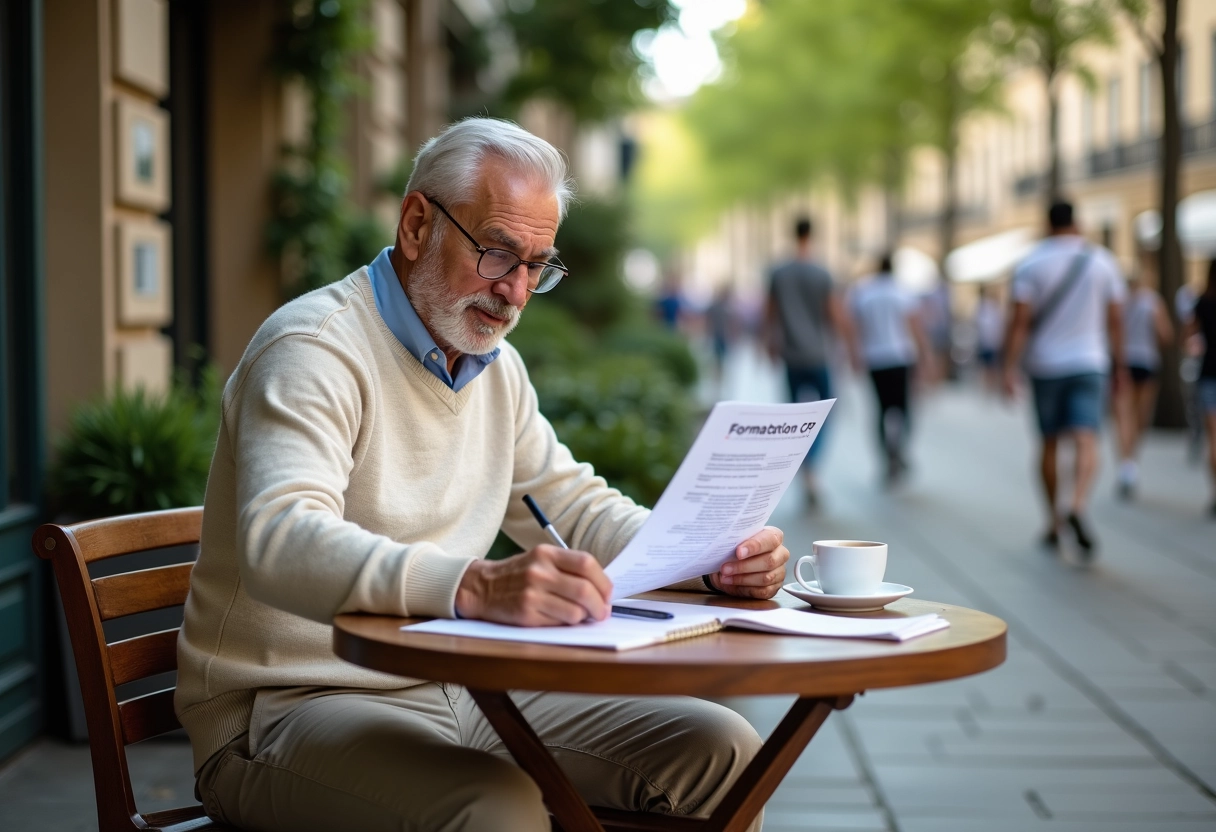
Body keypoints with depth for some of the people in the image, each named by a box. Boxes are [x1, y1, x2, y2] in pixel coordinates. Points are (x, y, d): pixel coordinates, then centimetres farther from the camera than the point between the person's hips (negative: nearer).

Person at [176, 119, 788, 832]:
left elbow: (576, 506, 19)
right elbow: (280, 545, -32)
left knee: (721, 751, -5)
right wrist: (476, 586, -48)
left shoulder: (496, 365, 13)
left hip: (454, 690, 8)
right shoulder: (314, 350, -16)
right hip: (292, 707, -8)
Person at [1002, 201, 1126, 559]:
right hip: (1089, 362, -1)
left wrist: (1009, 368, -10)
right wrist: (1118, 368, 13)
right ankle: (1078, 507, -35)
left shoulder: (1031, 264, -2)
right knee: (1086, 441, -10)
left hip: (1045, 365, 1)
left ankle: (1053, 524, 20)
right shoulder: (1103, 261, 3)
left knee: (1049, 443, 12)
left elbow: (1019, 320, -9)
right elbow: (1115, 320, 4)